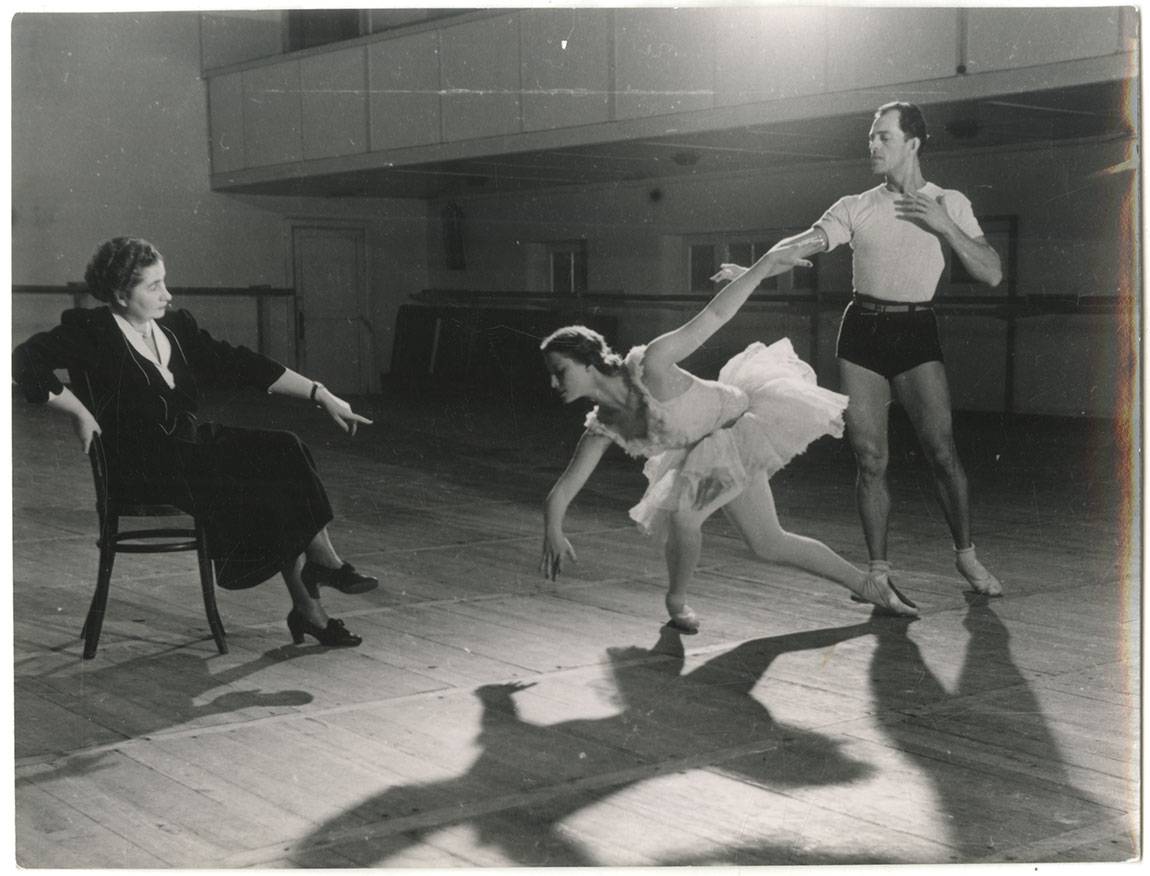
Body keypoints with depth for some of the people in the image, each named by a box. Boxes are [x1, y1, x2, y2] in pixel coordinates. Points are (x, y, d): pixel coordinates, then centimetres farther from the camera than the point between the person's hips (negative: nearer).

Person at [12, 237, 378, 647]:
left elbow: (237, 364, 6)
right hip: (143, 465, -6)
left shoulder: (175, 325, 10)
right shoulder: (93, 332, -6)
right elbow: (25, 362, -12)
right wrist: (80, 413, -15)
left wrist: (321, 395, 0)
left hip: (193, 442, 6)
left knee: (286, 451, -18)